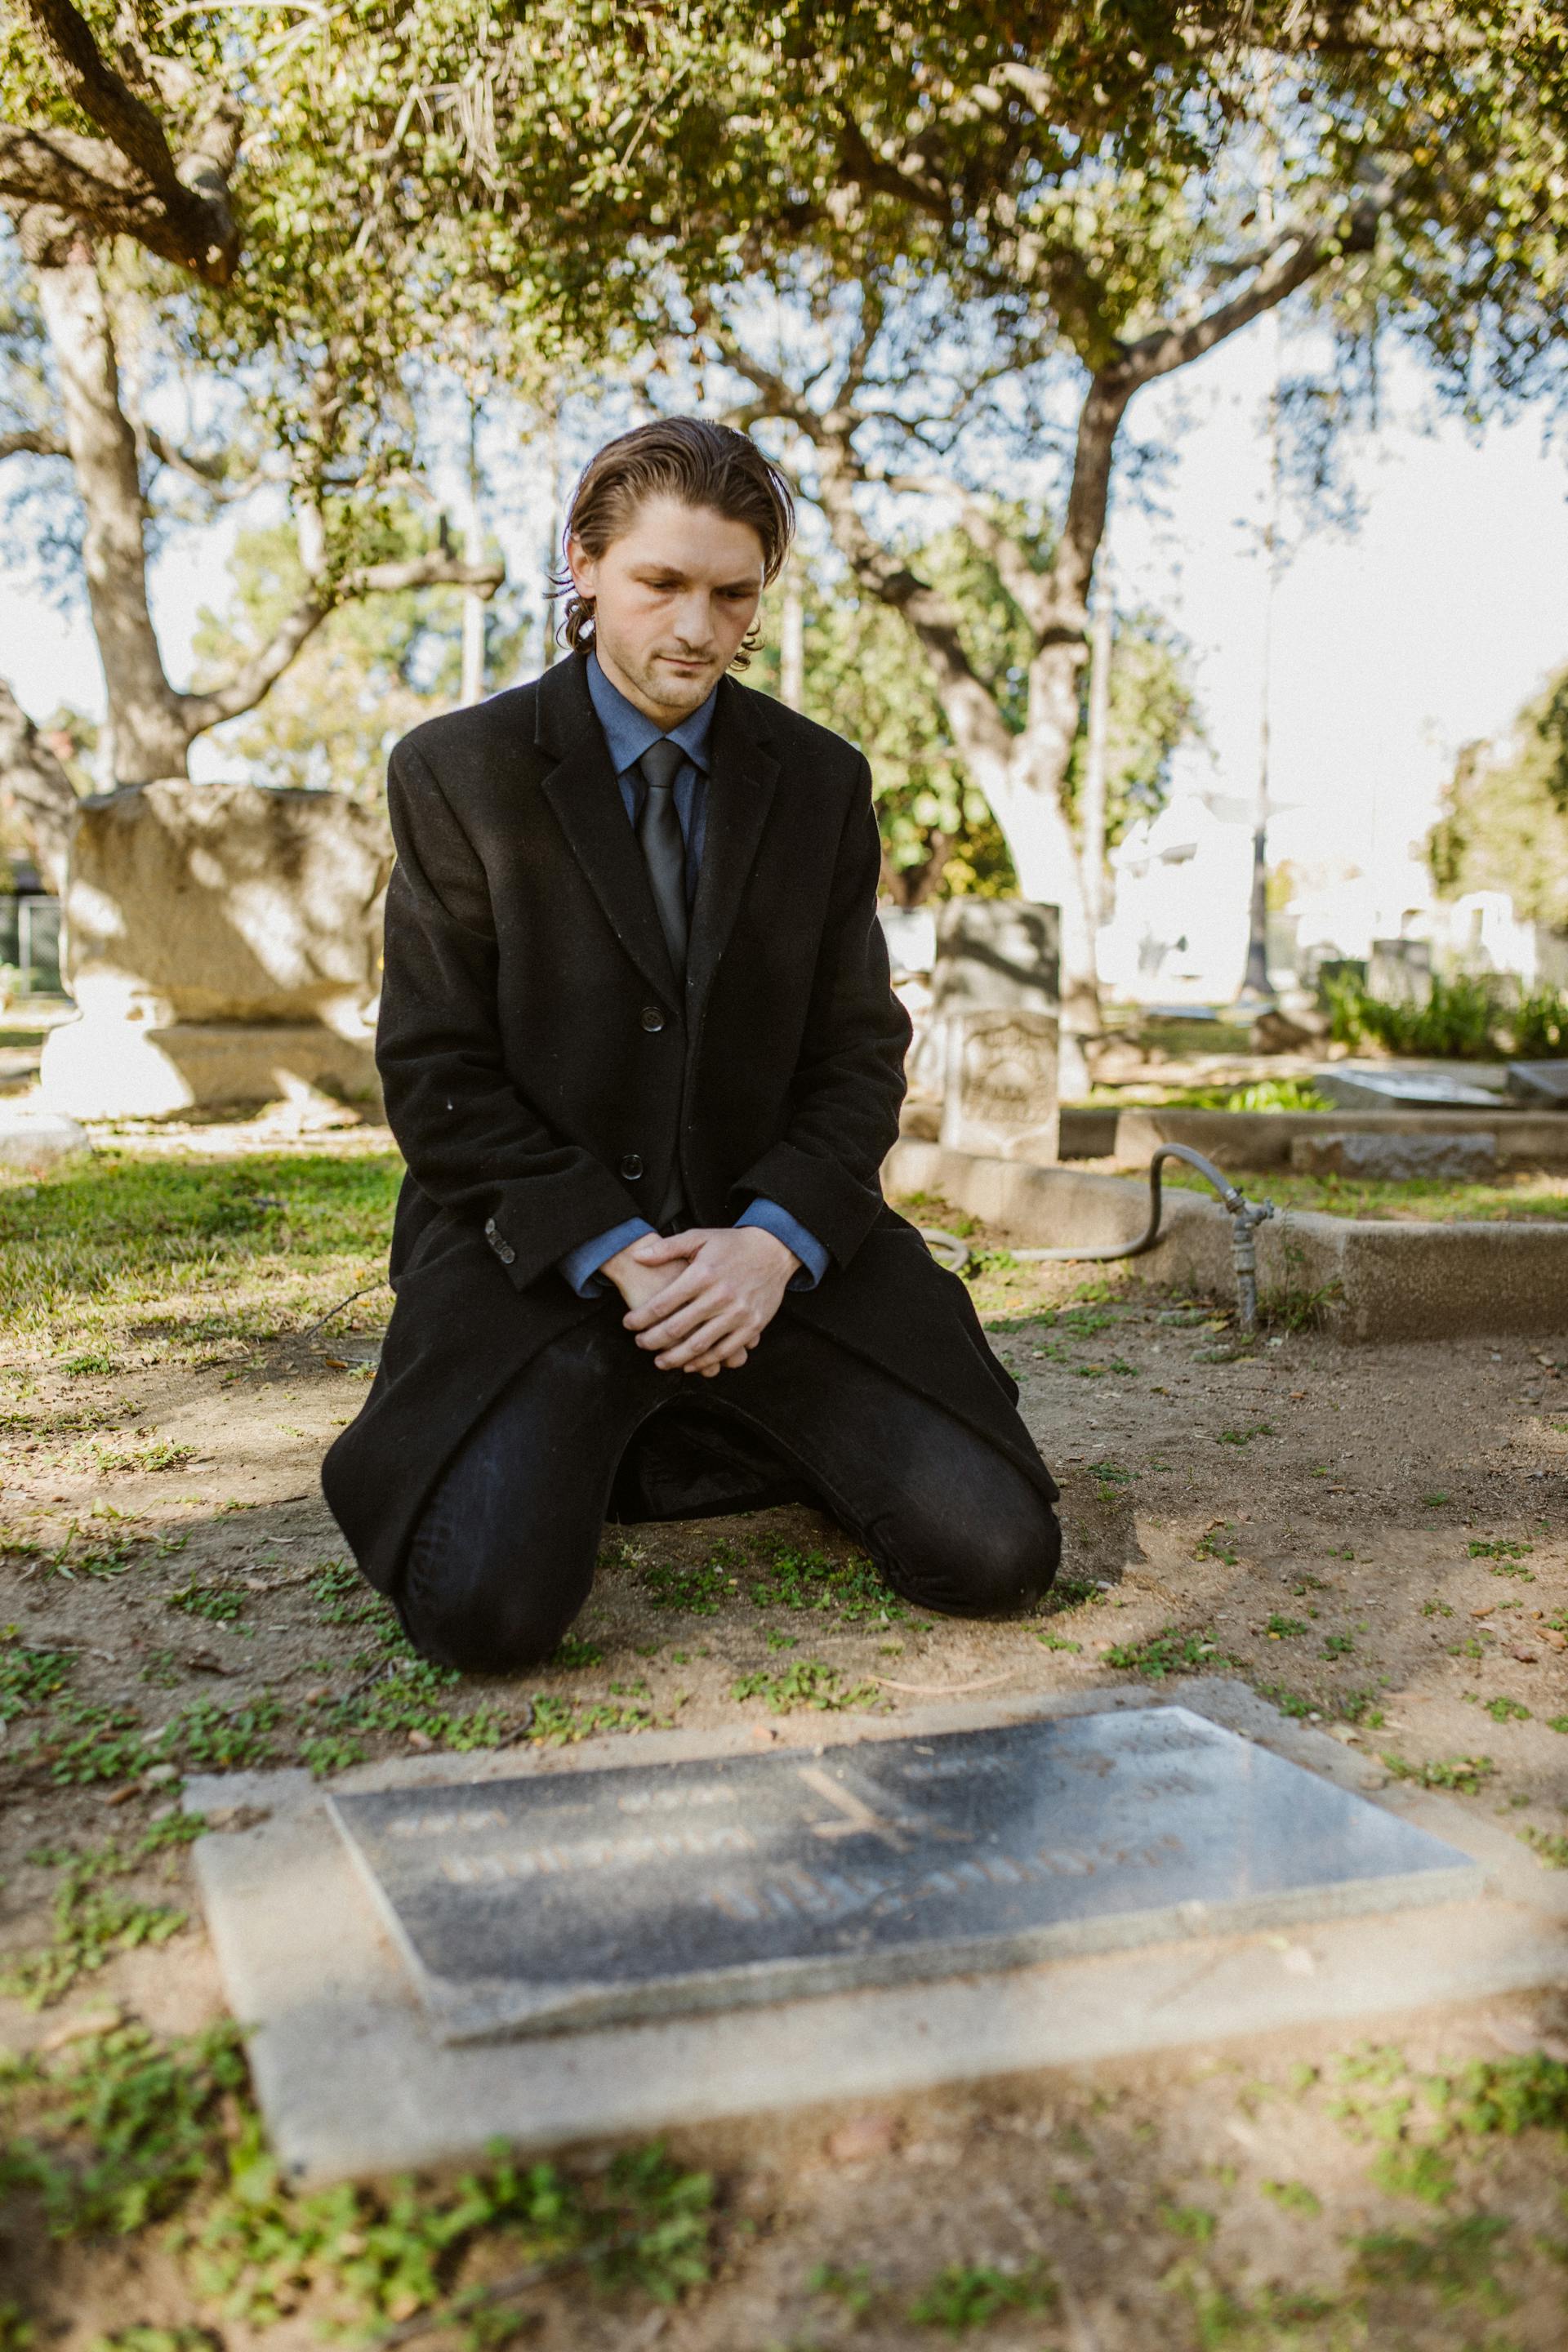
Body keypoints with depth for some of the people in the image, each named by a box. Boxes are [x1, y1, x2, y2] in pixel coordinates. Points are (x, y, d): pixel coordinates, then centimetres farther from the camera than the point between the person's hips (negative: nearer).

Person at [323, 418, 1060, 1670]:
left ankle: (738, 1429, 13)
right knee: (485, 1608, -24)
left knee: (995, 1553, -11)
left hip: (774, 1248, 3)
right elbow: (437, 1075, -4)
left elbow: (860, 1051, 5)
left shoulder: (824, 780, 7)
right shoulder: (456, 770, -1)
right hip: (540, 1250, -2)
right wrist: (612, 1253, -16)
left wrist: (774, 1239, -14)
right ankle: (565, 1446, 10)